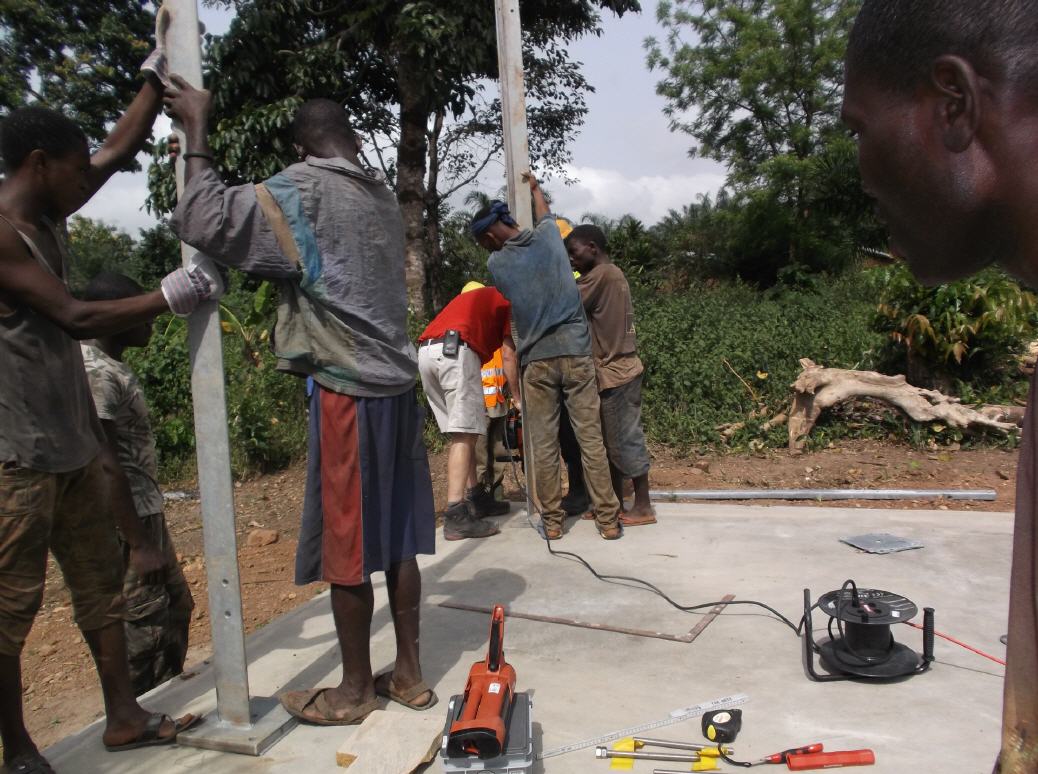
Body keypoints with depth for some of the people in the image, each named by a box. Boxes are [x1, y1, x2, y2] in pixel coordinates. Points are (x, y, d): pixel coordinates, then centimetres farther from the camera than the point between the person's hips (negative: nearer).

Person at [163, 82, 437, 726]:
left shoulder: (303, 192, -9)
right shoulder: (383, 197, 13)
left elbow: (204, 219, -14)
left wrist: (198, 132, -1)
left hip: (347, 391, -7)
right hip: (397, 386, 7)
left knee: (347, 547, 4)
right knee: (397, 538, 12)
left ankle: (355, 689, 19)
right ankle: (408, 673, 24)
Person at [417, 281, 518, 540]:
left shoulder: (479, 296, 37)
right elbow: (509, 355, 8)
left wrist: (475, 397, 31)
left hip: (425, 352, 8)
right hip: (454, 349, -8)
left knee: (462, 433, 14)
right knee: (464, 435, -10)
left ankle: (473, 499, 20)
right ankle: (456, 516, -16)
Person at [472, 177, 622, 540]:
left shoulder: (496, 264, -1)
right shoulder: (548, 235, 4)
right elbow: (544, 214, 29)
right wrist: (534, 188, 49)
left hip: (537, 360, -1)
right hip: (575, 352, 2)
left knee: (544, 444, 7)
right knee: (590, 438, 3)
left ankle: (552, 520, 13)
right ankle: (608, 519, 7)